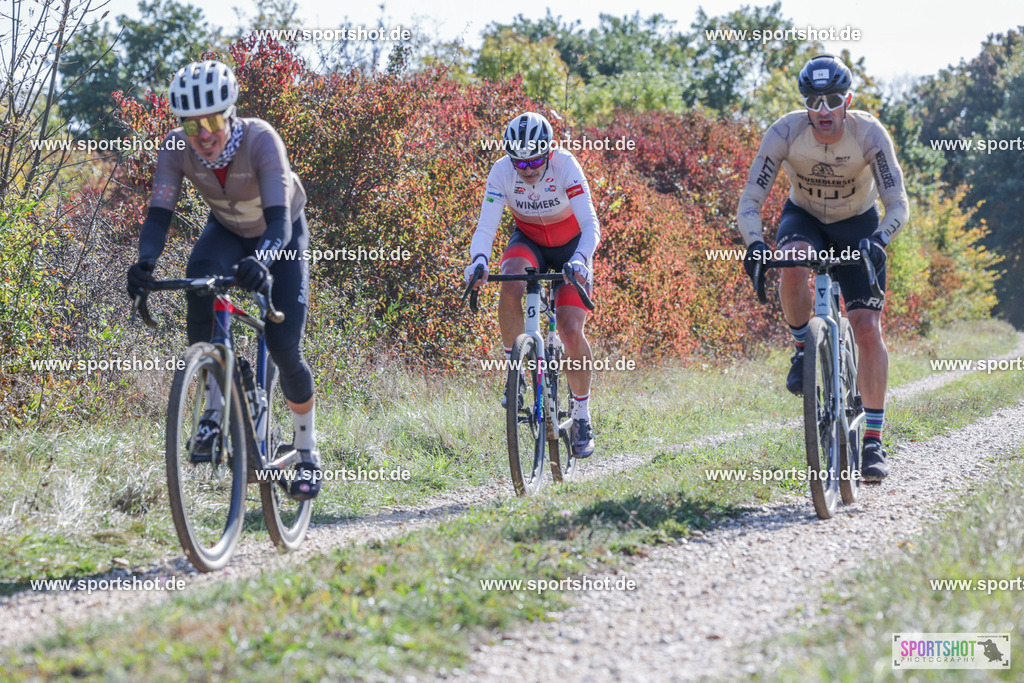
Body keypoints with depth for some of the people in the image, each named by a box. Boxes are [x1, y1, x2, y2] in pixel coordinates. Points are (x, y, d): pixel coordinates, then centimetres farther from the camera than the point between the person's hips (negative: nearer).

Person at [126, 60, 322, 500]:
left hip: (282, 234, -2)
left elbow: (278, 219, -44)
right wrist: (145, 263, -51)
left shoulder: (260, 140, -36)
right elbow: (159, 214, -31)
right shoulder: (176, 148, -27)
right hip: (227, 230, 2)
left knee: (283, 347, -13)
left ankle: (307, 452, 13)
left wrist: (261, 260, -65)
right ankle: (214, 410, -21)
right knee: (199, 275, -33)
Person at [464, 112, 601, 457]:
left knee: (571, 331, -17)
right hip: (528, 241, 2)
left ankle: (581, 415, 3)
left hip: (570, 245, -2)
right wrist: (478, 260, -47)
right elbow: (486, 226, -26)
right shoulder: (502, 171, -23)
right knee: (510, 285, -34)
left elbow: (590, 224, -33)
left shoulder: (565, 166, -28)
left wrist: (580, 259, -51)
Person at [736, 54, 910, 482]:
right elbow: (749, 202, -26)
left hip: (857, 225, 0)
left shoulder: (869, 133, -27)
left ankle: (873, 441, -4)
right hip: (804, 218, 0)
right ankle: (803, 350, -9)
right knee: (793, 262, -37)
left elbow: (898, 205, -29)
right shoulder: (786, 132, -26)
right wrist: (754, 245, -45)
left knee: (867, 328, -12)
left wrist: (878, 240, -49)